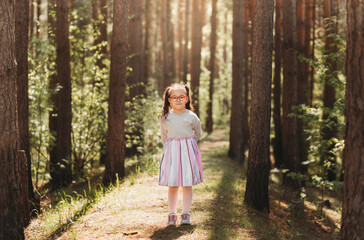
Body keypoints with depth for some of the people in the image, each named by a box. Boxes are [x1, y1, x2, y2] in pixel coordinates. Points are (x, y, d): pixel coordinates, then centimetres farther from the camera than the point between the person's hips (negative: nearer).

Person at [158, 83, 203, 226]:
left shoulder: (192, 117, -2)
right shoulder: (165, 118, 1)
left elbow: (197, 133, 13)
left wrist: (187, 144, 11)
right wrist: (170, 147, 11)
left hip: (188, 152, -1)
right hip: (171, 152, 1)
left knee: (187, 185, 2)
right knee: (172, 185, 3)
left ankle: (185, 214, 10)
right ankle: (172, 214, 10)